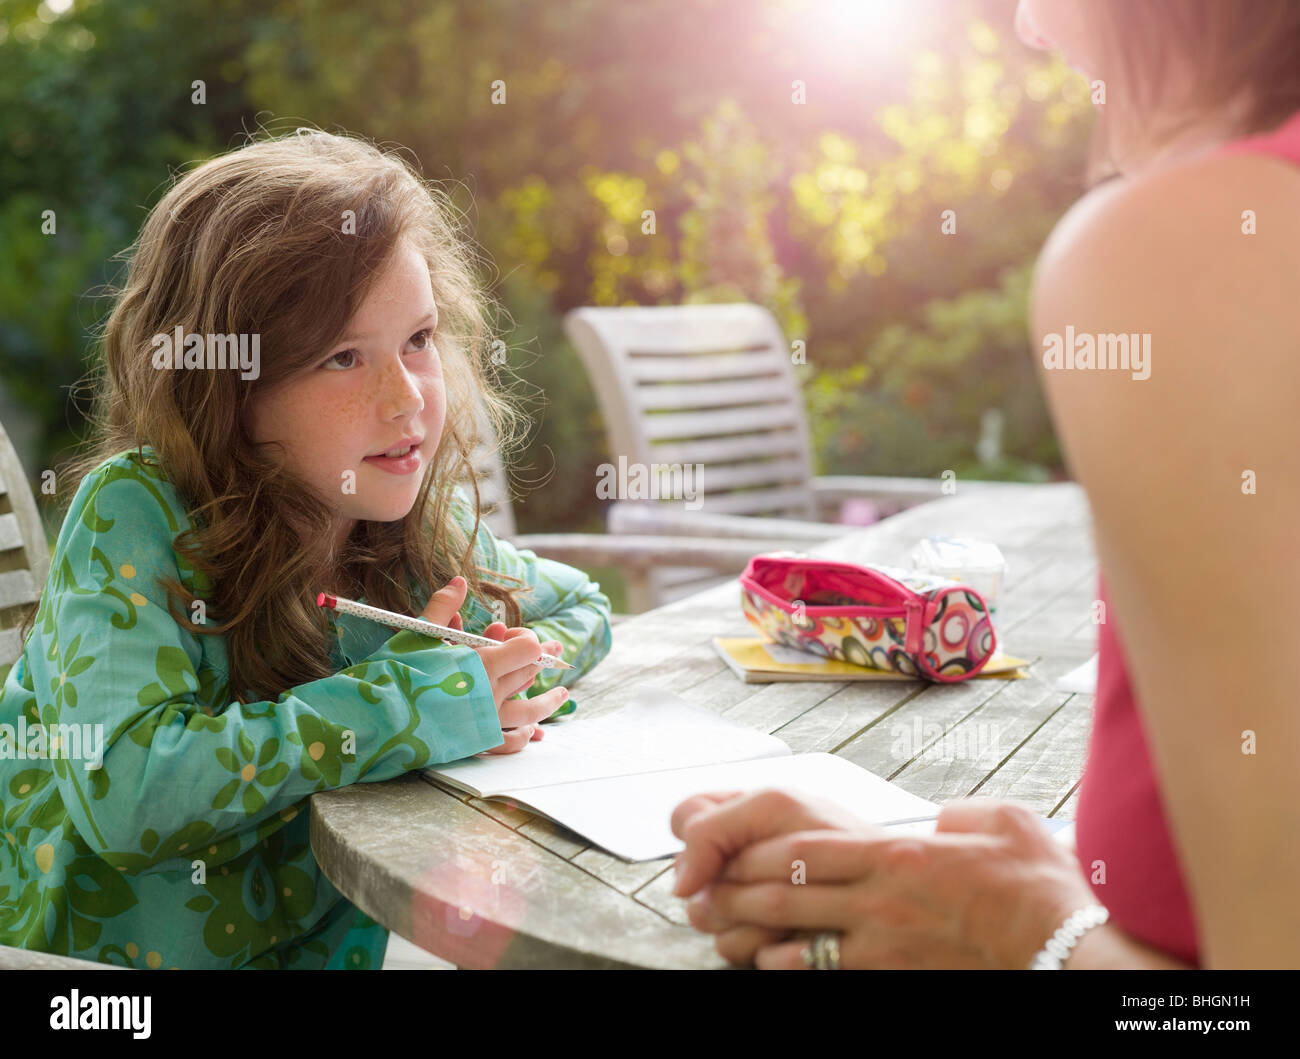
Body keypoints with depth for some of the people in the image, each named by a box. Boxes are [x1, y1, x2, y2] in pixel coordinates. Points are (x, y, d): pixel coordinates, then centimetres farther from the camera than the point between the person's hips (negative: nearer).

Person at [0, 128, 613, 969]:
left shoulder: (425, 524, -5)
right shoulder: (134, 514, -18)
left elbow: (580, 610, 11)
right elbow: (126, 791, -30)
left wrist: (499, 681, -10)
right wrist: (408, 704, -25)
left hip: (320, 942, 4)